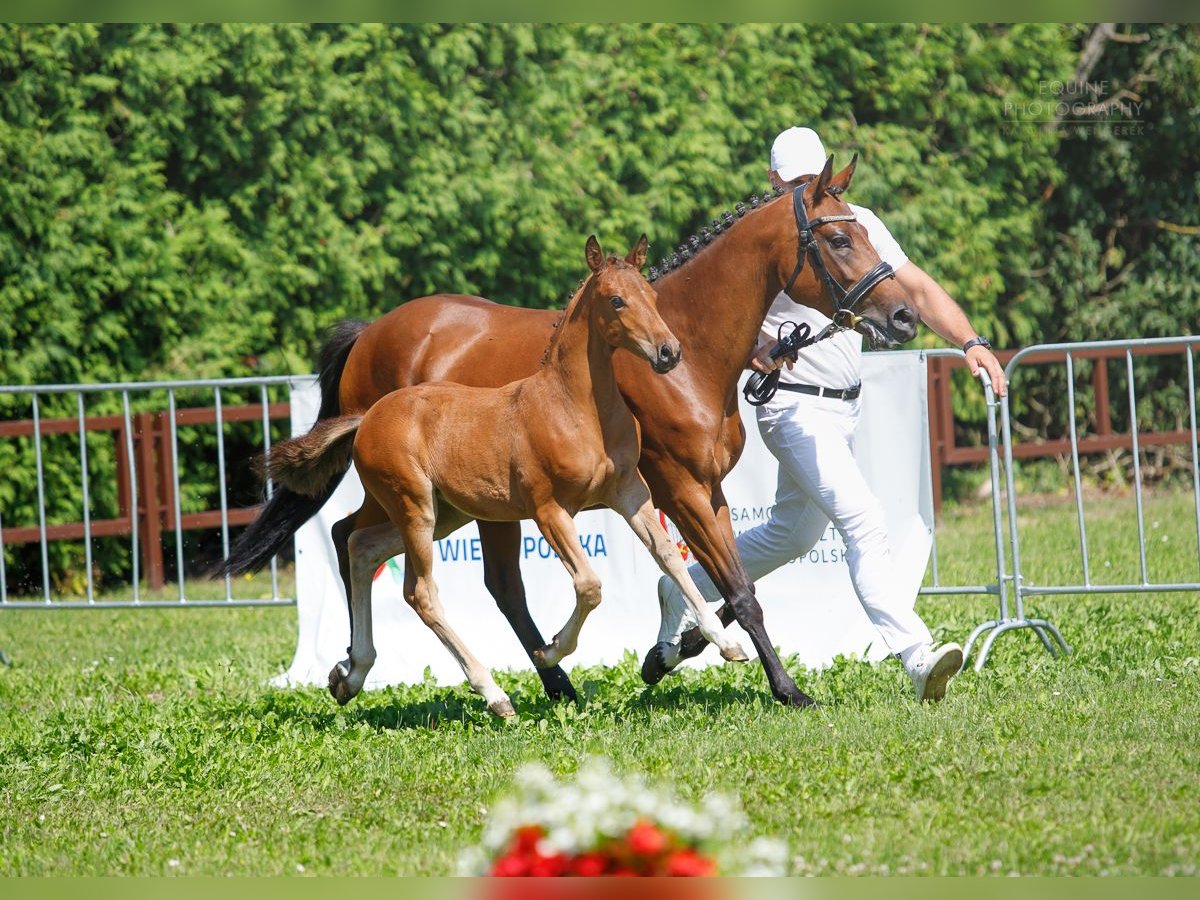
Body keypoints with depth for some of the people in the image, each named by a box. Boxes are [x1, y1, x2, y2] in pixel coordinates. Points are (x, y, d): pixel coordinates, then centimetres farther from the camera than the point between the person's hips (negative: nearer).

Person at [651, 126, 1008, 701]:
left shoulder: (859, 225, 4)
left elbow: (917, 288, 0)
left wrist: (970, 341, -15)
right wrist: (752, 352, -33)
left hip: (845, 409, 8)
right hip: (796, 409, -8)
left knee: (794, 533, 22)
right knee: (863, 522, -21)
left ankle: (683, 592, 39)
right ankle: (916, 656, -29)